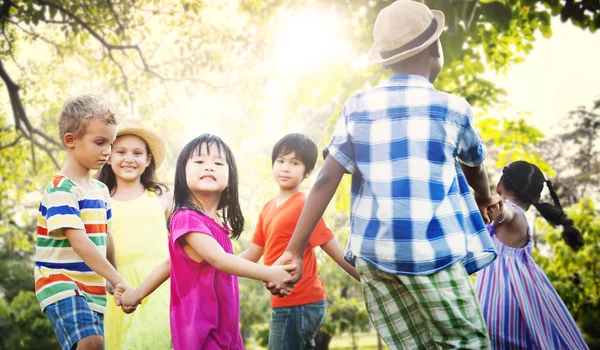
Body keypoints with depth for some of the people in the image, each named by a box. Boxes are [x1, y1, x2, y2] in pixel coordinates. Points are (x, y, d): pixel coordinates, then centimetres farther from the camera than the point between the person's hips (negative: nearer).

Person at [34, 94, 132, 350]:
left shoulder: (101, 190, 13)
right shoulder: (61, 189, -14)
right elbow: (79, 242, -23)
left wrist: (113, 283, 12)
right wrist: (118, 280, -25)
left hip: (93, 289, 8)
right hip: (60, 282, -8)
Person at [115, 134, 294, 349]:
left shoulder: (216, 222, 11)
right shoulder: (187, 218, -16)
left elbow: (172, 263, 17)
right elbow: (219, 259, -28)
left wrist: (137, 294, 18)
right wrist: (268, 273, -36)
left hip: (223, 327, 8)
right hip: (200, 327, -8)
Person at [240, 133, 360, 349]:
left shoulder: (304, 205, -14)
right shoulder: (268, 209, 11)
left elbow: (337, 253, -14)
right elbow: (252, 255, 15)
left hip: (298, 305, -8)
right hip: (285, 304, 9)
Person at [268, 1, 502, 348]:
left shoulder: (357, 107, 8)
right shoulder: (452, 108, 4)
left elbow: (326, 181, 1)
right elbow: (475, 170, 23)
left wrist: (295, 250, 3)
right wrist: (485, 202, 44)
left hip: (373, 253, 4)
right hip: (431, 251, -4)